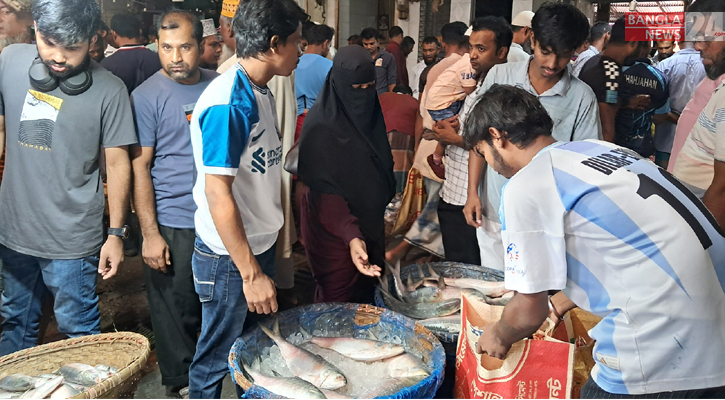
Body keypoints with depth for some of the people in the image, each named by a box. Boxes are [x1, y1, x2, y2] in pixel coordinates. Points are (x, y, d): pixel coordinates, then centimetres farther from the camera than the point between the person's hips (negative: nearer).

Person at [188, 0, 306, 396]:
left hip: (259, 242, 9)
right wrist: (251, 273, -22)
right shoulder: (228, 103, -23)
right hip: (229, 258, -9)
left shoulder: (260, 93, 7)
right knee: (217, 359, 9)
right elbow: (218, 193, -25)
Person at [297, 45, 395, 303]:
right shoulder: (321, 126, -21)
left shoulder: (371, 114, 3)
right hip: (334, 229, -7)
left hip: (371, 221, 7)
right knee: (337, 301, 5)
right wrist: (350, 235, -37)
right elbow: (323, 190, -26)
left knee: (366, 293, 19)